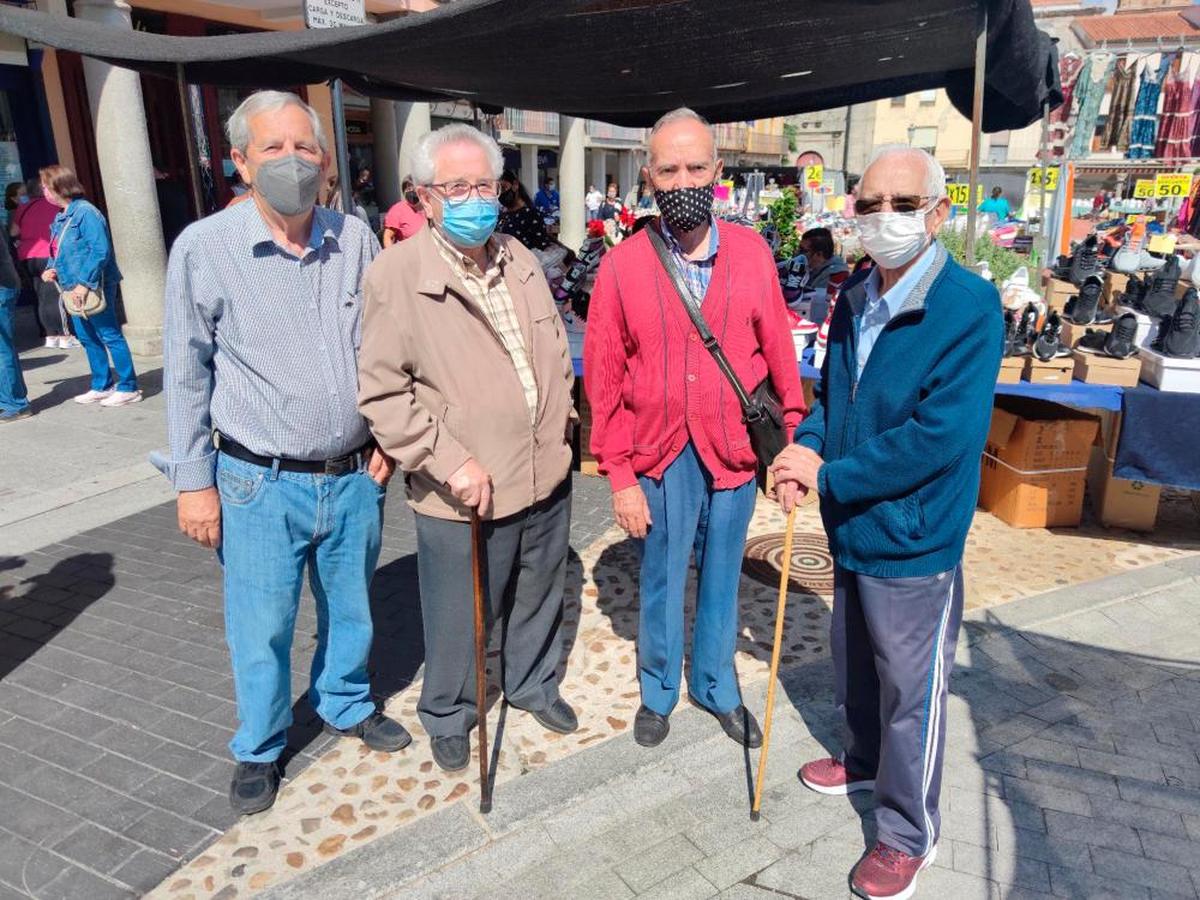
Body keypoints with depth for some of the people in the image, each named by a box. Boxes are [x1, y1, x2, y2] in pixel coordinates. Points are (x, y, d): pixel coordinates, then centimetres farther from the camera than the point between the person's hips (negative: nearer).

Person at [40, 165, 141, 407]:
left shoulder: (85, 212, -15)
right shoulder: (60, 217, 13)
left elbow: (100, 250, -22)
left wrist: (85, 283, -23)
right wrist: (51, 269, 3)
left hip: (94, 288, -9)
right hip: (74, 289, 9)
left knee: (110, 336, -3)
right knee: (88, 339, 14)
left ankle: (128, 388, 3)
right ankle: (102, 386, 23)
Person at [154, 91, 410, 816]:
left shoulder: (356, 239, -1)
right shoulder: (204, 248, -9)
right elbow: (188, 375, -4)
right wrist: (194, 481, -4)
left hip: (355, 477, 3)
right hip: (261, 483, -3)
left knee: (351, 610, 19)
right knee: (262, 628, 11)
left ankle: (348, 704, 45)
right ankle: (260, 750, 35)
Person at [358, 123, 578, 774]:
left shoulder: (520, 260, 5)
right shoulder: (395, 275, -15)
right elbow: (380, 391, -15)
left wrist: (563, 419, 14)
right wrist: (449, 460, -20)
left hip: (547, 475, 6)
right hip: (465, 494, -6)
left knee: (539, 597, 23)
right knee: (460, 618, 12)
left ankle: (534, 684, 50)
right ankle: (448, 715, 40)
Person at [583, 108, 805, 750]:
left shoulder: (751, 252, -2)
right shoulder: (622, 265, -6)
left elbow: (777, 350, 1)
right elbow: (603, 378, -5)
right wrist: (620, 476, -6)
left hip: (734, 449, 2)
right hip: (661, 456, -1)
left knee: (721, 574, 17)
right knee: (661, 580, 14)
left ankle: (716, 685, 40)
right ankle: (658, 691, 38)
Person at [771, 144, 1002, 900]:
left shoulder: (970, 307, -19)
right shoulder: (854, 302, 4)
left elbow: (943, 435, -26)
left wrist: (829, 476, -21)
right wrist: (808, 445, -7)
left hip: (914, 539, -7)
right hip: (853, 529, 7)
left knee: (911, 690, 9)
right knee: (854, 664, 24)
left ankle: (909, 835, 30)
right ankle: (867, 761, 50)